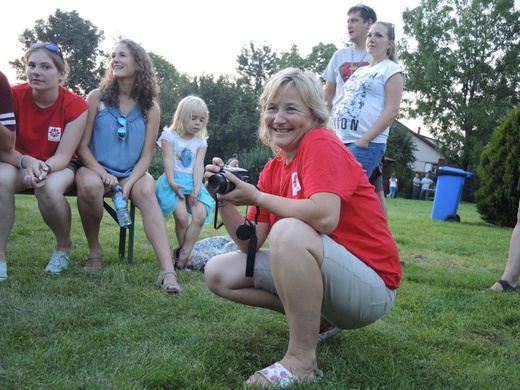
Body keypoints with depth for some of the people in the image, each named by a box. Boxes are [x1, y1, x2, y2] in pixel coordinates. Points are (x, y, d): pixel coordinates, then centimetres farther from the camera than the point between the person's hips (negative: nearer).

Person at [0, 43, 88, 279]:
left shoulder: (76, 106, -18)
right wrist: (27, 162, -36)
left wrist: (44, 168, -42)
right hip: (20, 164, 1)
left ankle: (64, 247, -5)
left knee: (49, 188, -35)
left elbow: (63, 156, -20)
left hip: (58, 167, -1)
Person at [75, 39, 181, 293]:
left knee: (146, 190, -32)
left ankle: (167, 271, -44)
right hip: (96, 169, 0)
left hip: (131, 174, 1)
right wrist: (103, 173, -21)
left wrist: (129, 183, -20)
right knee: (89, 184, -35)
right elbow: (82, 146, -3)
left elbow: (146, 155, -2)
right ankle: (94, 250, -8)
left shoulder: (150, 108, 1)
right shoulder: (97, 97, 0)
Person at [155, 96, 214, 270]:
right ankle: (182, 250, 1)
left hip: (193, 182, 4)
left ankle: (184, 253, -10)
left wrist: (197, 187, -13)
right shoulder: (169, 135, 4)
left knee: (200, 215, -19)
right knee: (182, 216, -23)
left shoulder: (201, 141, 13)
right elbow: (168, 160, -6)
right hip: (174, 182, -3)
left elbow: (198, 165, 1)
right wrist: (171, 182, -20)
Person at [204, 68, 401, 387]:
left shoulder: (322, 143, -13)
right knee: (218, 273, 1)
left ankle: (302, 361, -19)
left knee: (289, 231, -35)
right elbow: (250, 244, 5)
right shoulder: (273, 170, 7)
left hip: (371, 286, -8)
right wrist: (225, 199, -9)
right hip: (322, 276, 8)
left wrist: (256, 197, -20)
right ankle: (317, 320, 9)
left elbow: (325, 216, -32)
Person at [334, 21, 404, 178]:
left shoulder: (391, 69, 1)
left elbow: (392, 111, -10)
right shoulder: (360, 71, 22)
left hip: (367, 144, -7)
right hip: (342, 141, 7)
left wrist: (365, 140, -16)